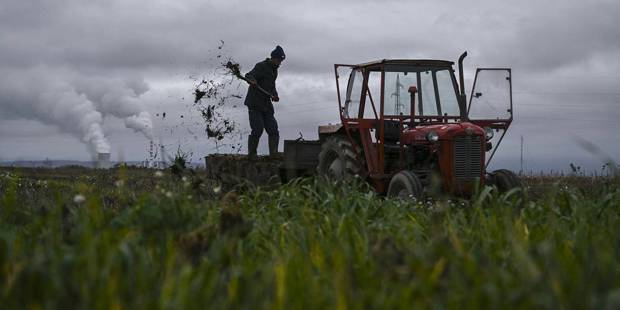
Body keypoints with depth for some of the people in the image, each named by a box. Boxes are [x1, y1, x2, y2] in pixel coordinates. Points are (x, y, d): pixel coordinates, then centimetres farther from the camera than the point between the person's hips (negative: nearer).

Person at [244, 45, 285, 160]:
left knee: (273, 130, 0)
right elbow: (249, 75, -26)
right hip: (254, 104, -8)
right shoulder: (261, 66, -11)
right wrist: (251, 80, -49)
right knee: (257, 130, -13)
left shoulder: (274, 70, 15)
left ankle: (274, 154, 3)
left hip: (266, 104, 8)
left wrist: (274, 95, 7)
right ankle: (251, 154, 0)